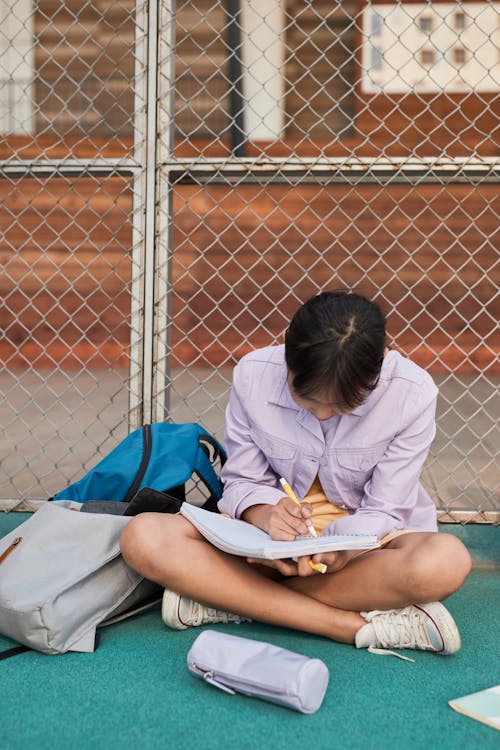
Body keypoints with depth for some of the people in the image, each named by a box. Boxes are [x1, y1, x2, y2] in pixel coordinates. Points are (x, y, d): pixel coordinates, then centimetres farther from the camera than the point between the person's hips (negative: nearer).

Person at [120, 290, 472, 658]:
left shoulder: (413, 394, -17)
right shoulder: (253, 375, -14)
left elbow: (383, 513, -12)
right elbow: (242, 481, -3)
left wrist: (335, 548, -33)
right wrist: (266, 515, -27)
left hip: (363, 541, 0)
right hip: (274, 532, 1)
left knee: (447, 561, -37)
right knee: (144, 538, -26)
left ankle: (226, 596, -25)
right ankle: (353, 624, -29)